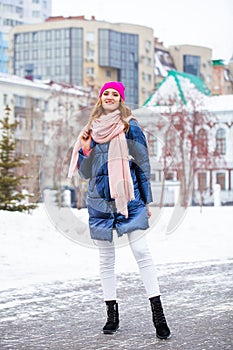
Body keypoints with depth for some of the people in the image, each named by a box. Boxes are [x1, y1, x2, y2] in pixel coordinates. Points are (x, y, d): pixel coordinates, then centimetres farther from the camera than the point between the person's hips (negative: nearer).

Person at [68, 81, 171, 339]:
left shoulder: (130, 128, 1)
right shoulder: (92, 130, 10)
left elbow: (143, 165, 4)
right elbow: (86, 172, 12)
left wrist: (146, 201, 2)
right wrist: (85, 147, -4)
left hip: (129, 199, -3)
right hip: (99, 201, 4)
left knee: (141, 251, -12)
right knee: (106, 258, 7)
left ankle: (157, 313, -10)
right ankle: (112, 314, 14)